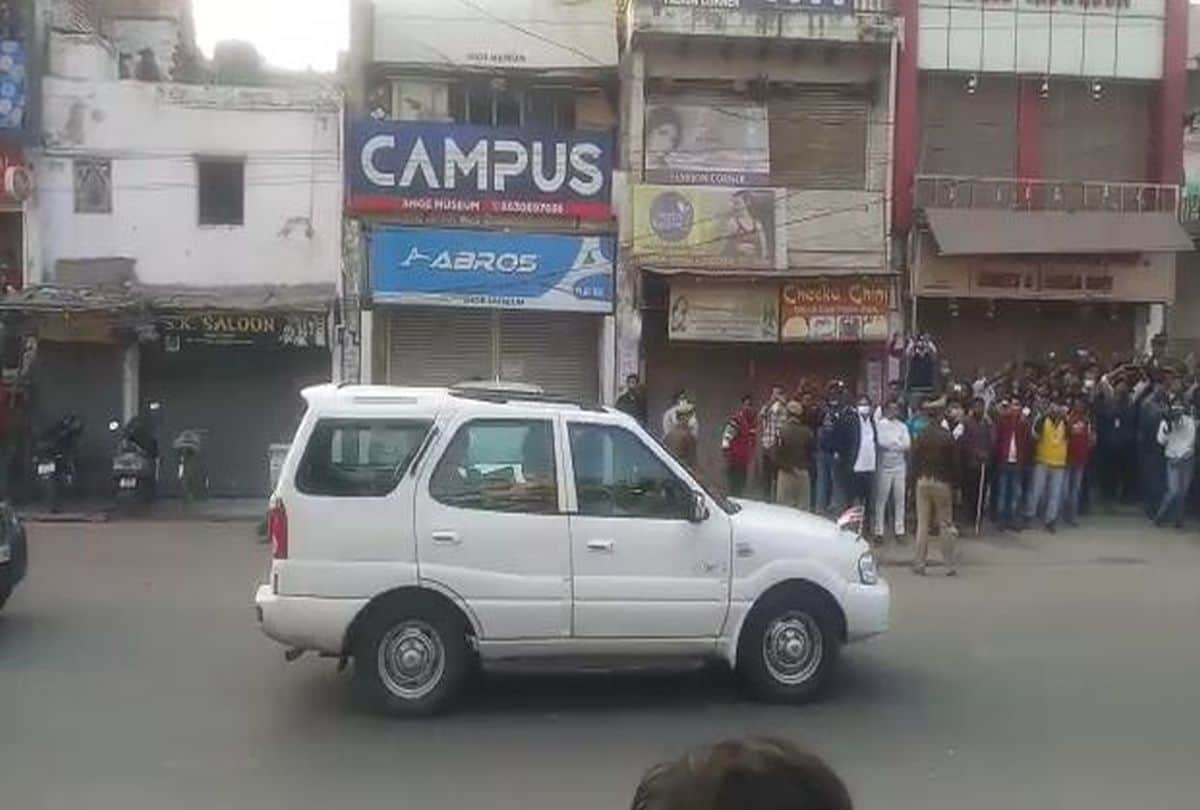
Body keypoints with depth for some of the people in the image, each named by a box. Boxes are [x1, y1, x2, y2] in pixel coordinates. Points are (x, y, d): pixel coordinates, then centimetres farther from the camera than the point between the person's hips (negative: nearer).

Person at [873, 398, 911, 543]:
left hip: (900, 467, 4)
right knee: (881, 500, 0)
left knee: (900, 500, 5)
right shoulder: (879, 424, -3)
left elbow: (907, 444, -2)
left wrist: (890, 443, -8)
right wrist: (898, 443, -5)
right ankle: (879, 531, 5)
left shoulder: (902, 426, 8)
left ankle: (899, 531, 11)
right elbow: (881, 442, -15)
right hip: (884, 467, -3)